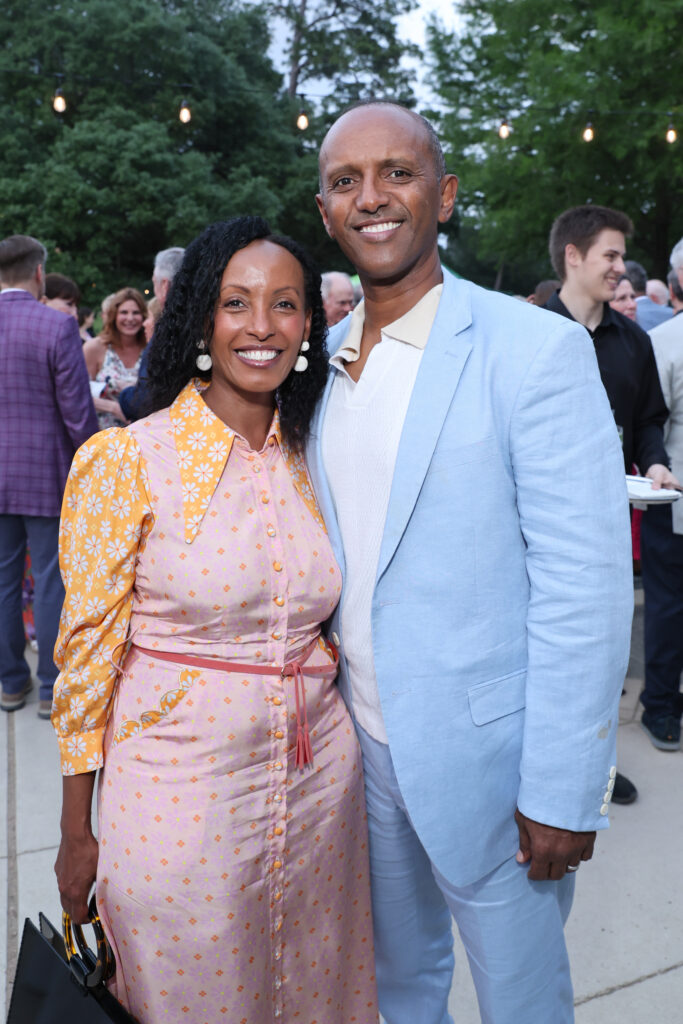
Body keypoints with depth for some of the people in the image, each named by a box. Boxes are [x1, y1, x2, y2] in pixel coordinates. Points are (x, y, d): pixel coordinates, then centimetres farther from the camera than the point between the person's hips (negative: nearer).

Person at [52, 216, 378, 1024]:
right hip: (180, 791, -4)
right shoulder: (129, 459, -11)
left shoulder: (310, 460, 3)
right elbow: (88, 647, -8)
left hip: (318, 779, 4)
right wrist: (77, 832, -4)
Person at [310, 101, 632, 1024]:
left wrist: (563, 790, -16)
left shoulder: (537, 349, -14)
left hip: (486, 759, -5)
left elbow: (583, 585, -16)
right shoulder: (327, 356, 5)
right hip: (362, 743, 5)